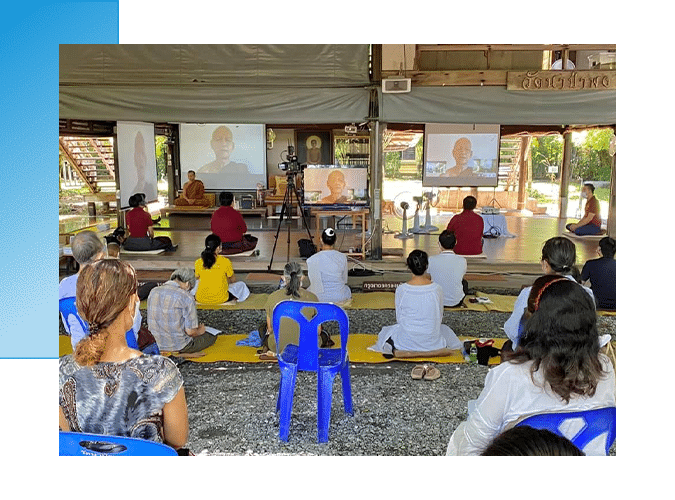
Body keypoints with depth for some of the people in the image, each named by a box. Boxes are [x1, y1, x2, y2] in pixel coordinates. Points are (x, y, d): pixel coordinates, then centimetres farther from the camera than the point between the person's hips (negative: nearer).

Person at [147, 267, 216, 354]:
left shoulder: (153, 292, -1)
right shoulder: (186, 298, -21)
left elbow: (150, 324, 9)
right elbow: (190, 331, -19)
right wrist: (199, 331, 4)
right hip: (180, 346, -7)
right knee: (212, 336, 16)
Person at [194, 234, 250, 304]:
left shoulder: (198, 262, -10)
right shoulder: (225, 262, -16)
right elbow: (233, 280, 0)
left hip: (201, 299, 3)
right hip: (220, 299, -3)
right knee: (241, 284, 22)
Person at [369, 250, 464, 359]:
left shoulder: (401, 290, -14)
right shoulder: (437, 289, -12)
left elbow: (399, 319, -2)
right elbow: (439, 318, 1)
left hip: (407, 341, -3)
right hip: (431, 341, 3)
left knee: (385, 332, 31)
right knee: (445, 329, 38)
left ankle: (394, 350, -1)